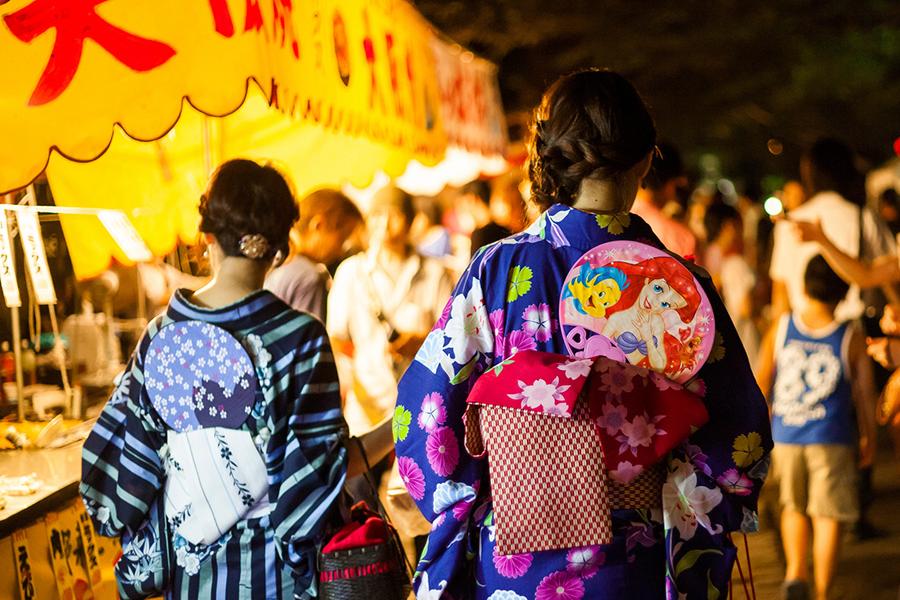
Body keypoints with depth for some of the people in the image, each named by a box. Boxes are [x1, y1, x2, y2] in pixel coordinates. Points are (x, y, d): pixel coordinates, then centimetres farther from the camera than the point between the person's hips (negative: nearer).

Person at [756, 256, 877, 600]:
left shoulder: (779, 330, -2)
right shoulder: (851, 339, -6)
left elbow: (761, 384, 5)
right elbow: (864, 394, 0)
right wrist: (868, 440, 13)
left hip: (785, 438, 2)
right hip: (831, 439, -2)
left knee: (794, 507, 21)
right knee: (828, 516, 6)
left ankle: (794, 572, 4)